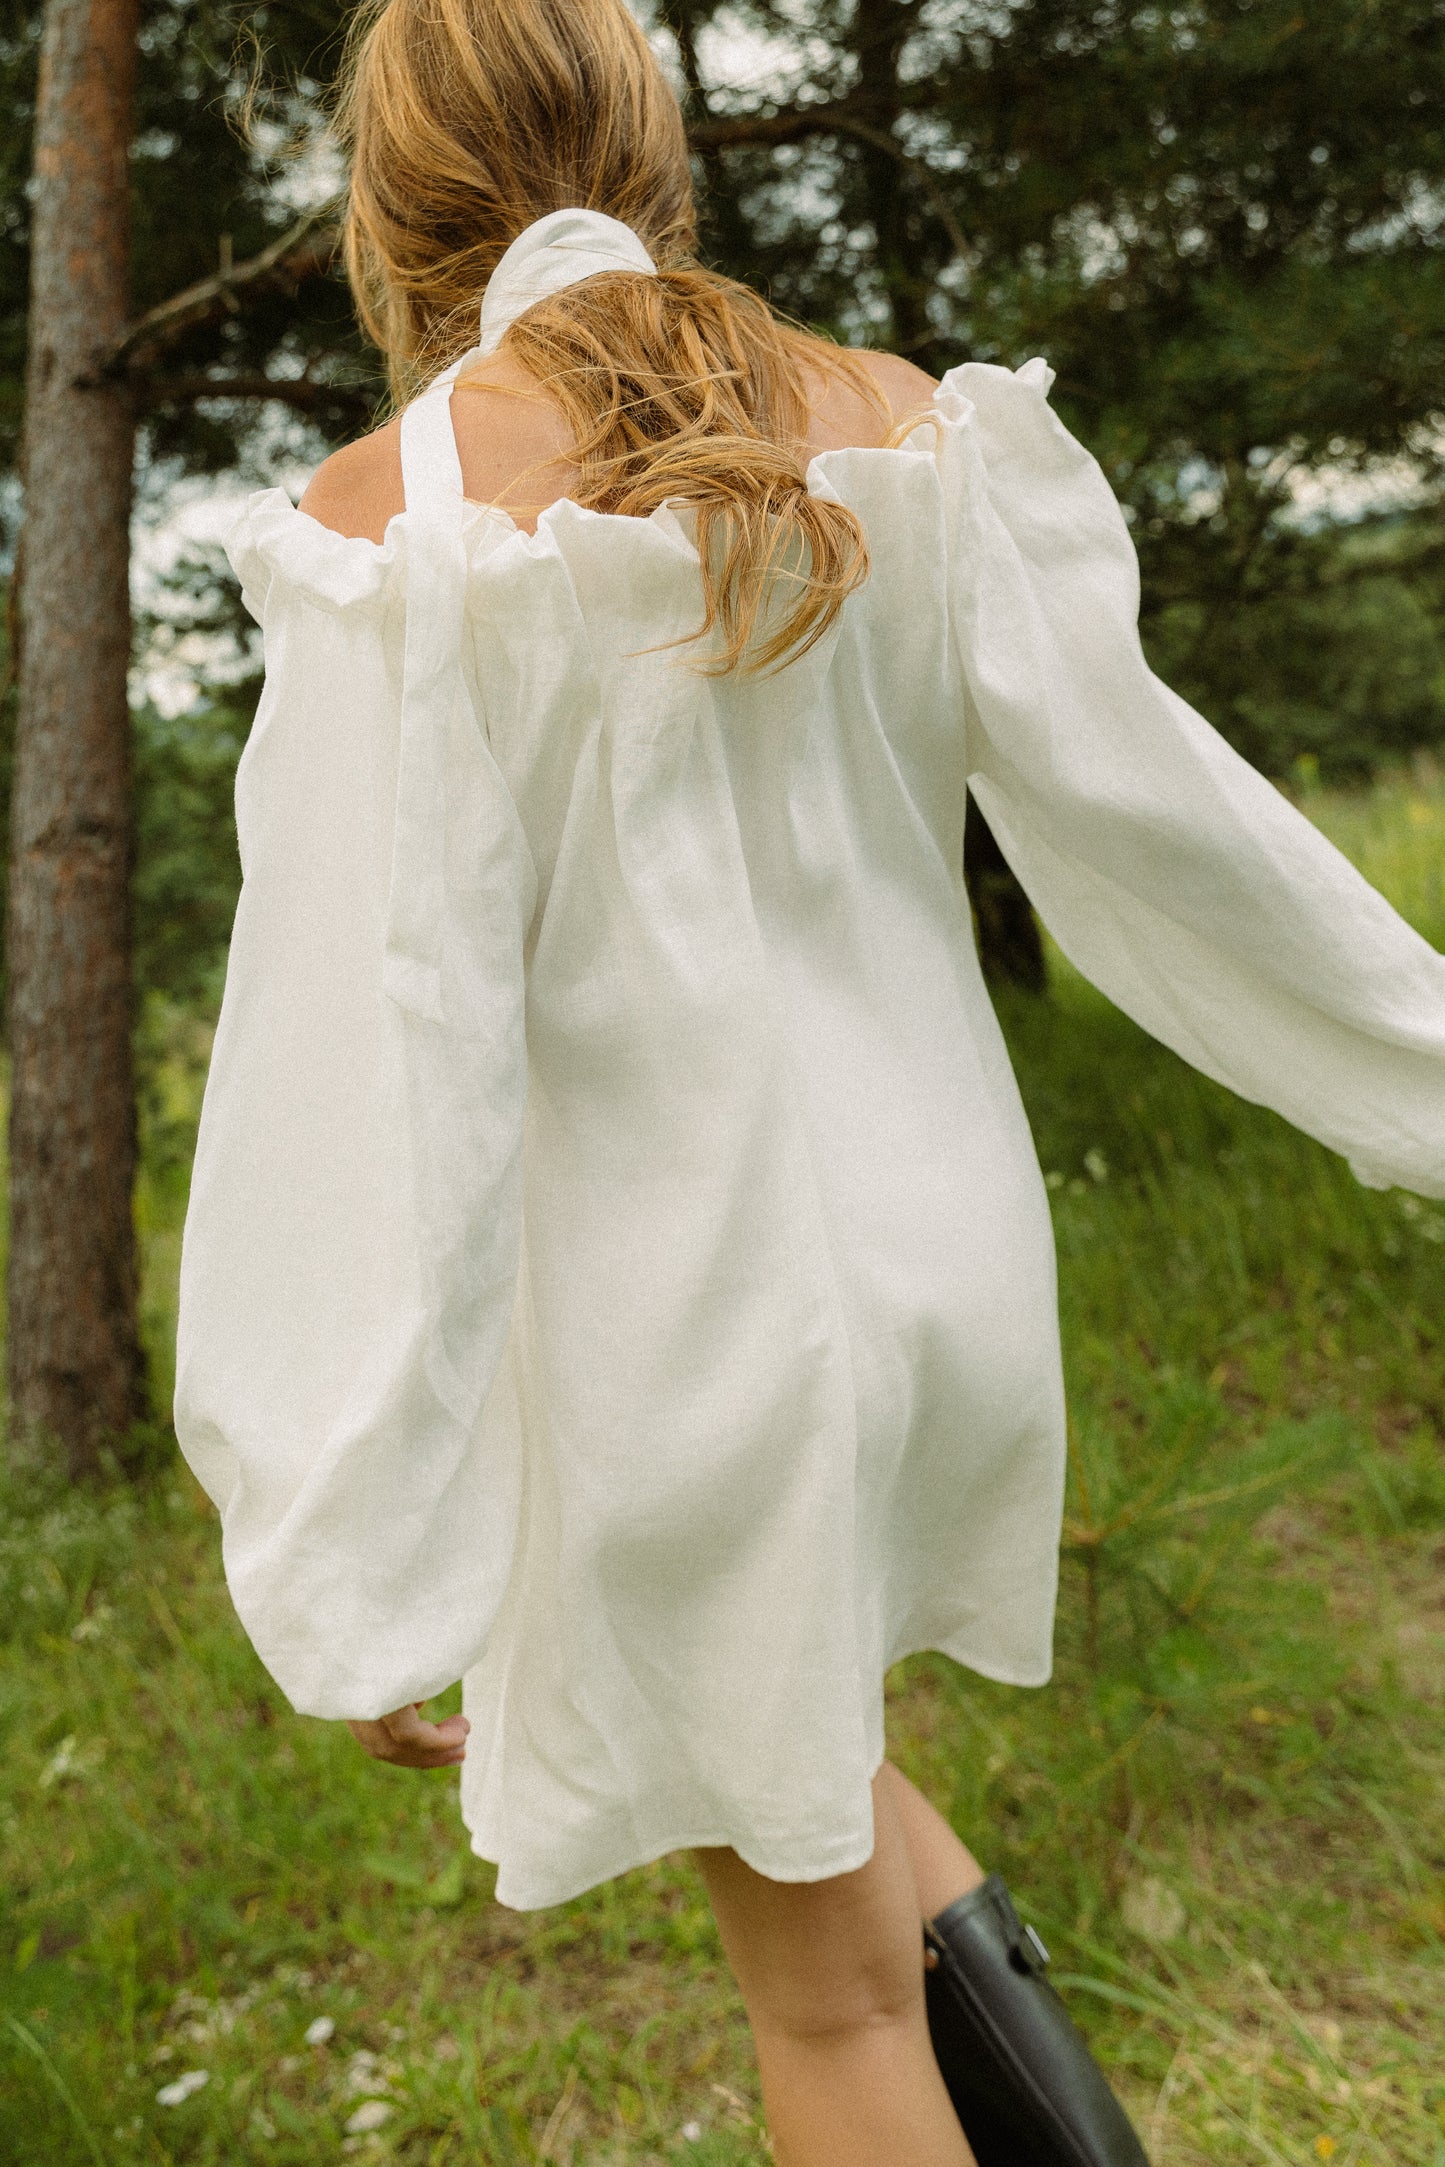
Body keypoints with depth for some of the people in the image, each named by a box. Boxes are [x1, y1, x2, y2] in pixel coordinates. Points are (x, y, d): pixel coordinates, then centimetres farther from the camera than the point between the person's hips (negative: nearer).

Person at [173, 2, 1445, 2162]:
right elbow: (1154, 809, -3)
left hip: (671, 1309, -4)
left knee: (824, 1984, 18)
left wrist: (365, 1577, -14)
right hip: (940, 1249, 5)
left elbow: (387, 1054, -20)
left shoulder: (392, 523, -16)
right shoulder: (910, 432, -3)